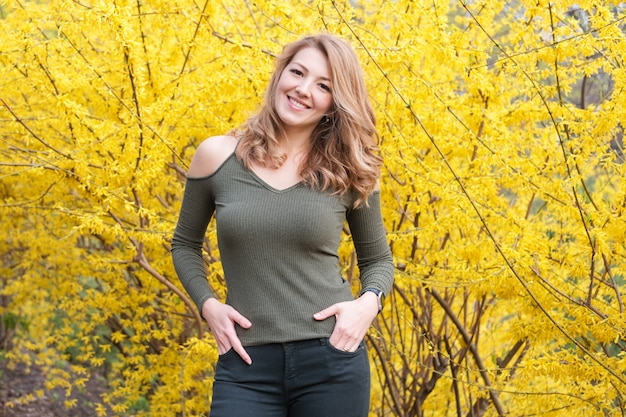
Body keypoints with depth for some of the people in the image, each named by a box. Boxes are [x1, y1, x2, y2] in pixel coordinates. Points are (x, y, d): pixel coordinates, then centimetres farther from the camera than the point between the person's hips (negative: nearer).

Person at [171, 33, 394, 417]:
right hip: (247, 365, 0)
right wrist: (208, 305, -1)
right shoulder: (217, 156, 2)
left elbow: (378, 259, 14)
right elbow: (185, 244, 15)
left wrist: (368, 303, -6)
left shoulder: (348, 173, 2)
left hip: (331, 361, 0)